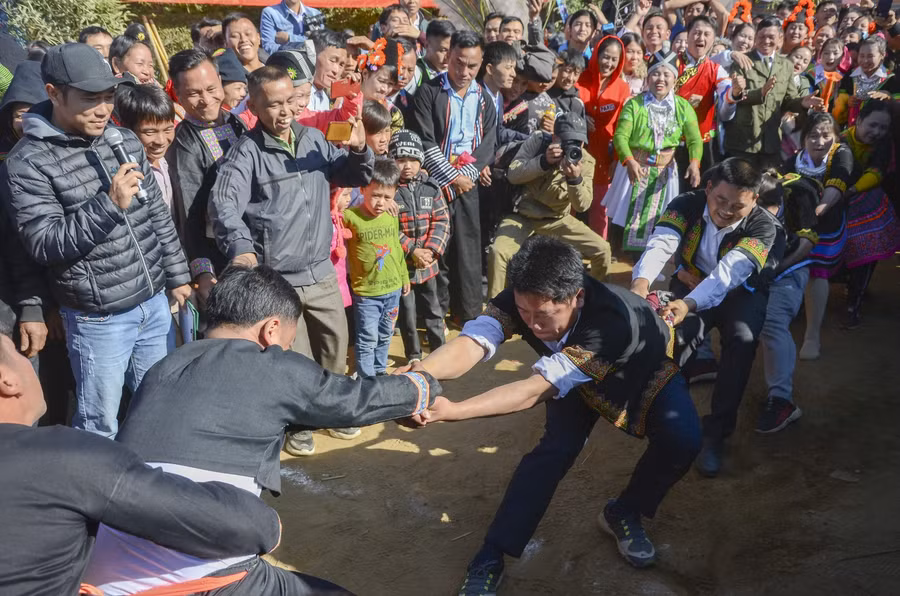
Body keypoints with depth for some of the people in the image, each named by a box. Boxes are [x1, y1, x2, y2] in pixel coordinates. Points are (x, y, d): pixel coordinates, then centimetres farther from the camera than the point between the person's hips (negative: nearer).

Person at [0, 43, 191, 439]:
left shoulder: (124, 140, 5)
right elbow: (44, 244, -18)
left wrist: (177, 274, 13)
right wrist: (110, 204, -26)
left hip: (154, 302, 6)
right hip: (98, 319, -5)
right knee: (99, 427, 8)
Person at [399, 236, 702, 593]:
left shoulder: (614, 319, -46)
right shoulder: (524, 298, -34)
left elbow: (538, 389, -52)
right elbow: (470, 343, -50)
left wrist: (453, 411, -63)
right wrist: (419, 375, -71)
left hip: (642, 368, -2)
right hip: (574, 371, 2)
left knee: (682, 440, -23)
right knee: (557, 447, -18)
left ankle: (624, 513, 4)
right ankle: (490, 559, -10)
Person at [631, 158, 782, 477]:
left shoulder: (763, 225, -21)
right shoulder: (687, 205, -16)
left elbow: (729, 272, -38)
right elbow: (660, 245, -34)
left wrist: (689, 303, -58)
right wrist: (640, 283, -57)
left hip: (739, 294, -1)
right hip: (690, 288, 1)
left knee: (742, 339, -33)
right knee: (672, 337, -32)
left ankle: (715, 435, -21)